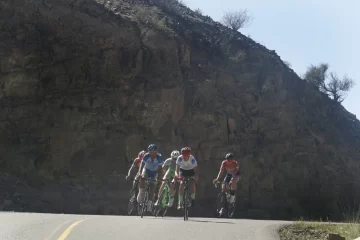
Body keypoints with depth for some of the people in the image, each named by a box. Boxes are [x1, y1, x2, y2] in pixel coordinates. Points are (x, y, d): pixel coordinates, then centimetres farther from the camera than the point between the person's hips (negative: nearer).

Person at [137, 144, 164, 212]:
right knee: (142, 179, -32)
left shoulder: (159, 157, -27)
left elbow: (160, 168, -25)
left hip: (154, 172, 0)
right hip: (146, 170, 0)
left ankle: (149, 205, 1)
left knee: (152, 188, -6)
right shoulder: (146, 156, -26)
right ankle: (141, 193, -14)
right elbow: (142, 165, -28)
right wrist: (140, 174, -42)